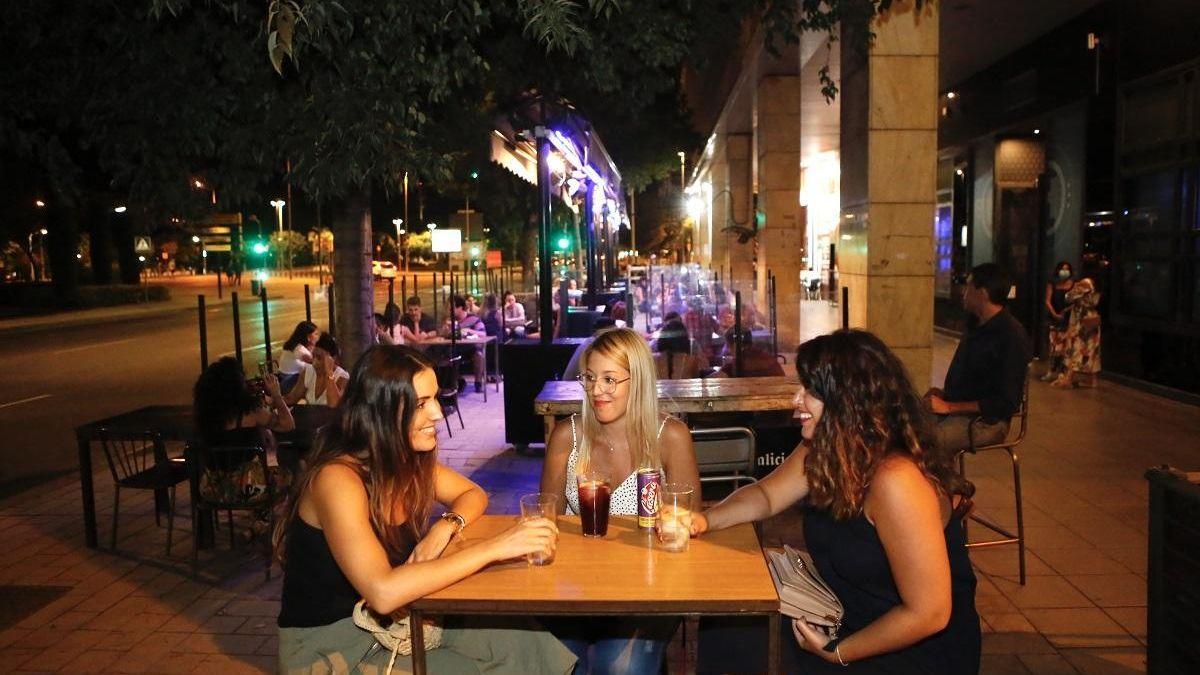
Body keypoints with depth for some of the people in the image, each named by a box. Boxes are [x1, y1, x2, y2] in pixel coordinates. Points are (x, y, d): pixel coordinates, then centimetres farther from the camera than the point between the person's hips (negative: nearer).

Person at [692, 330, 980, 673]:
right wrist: (705, 521, -8)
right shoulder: (821, 451, -5)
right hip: (848, 620, 7)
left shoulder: (895, 481, -31)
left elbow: (929, 613, -27)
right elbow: (766, 495, 10)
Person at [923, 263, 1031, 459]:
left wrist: (949, 406, -19)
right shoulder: (976, 325, 15)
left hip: (986, 420, -9)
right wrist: (943, 393, 7)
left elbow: (1007, 403, -17)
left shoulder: (1012, 336, -14)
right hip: (955, 409, 9)